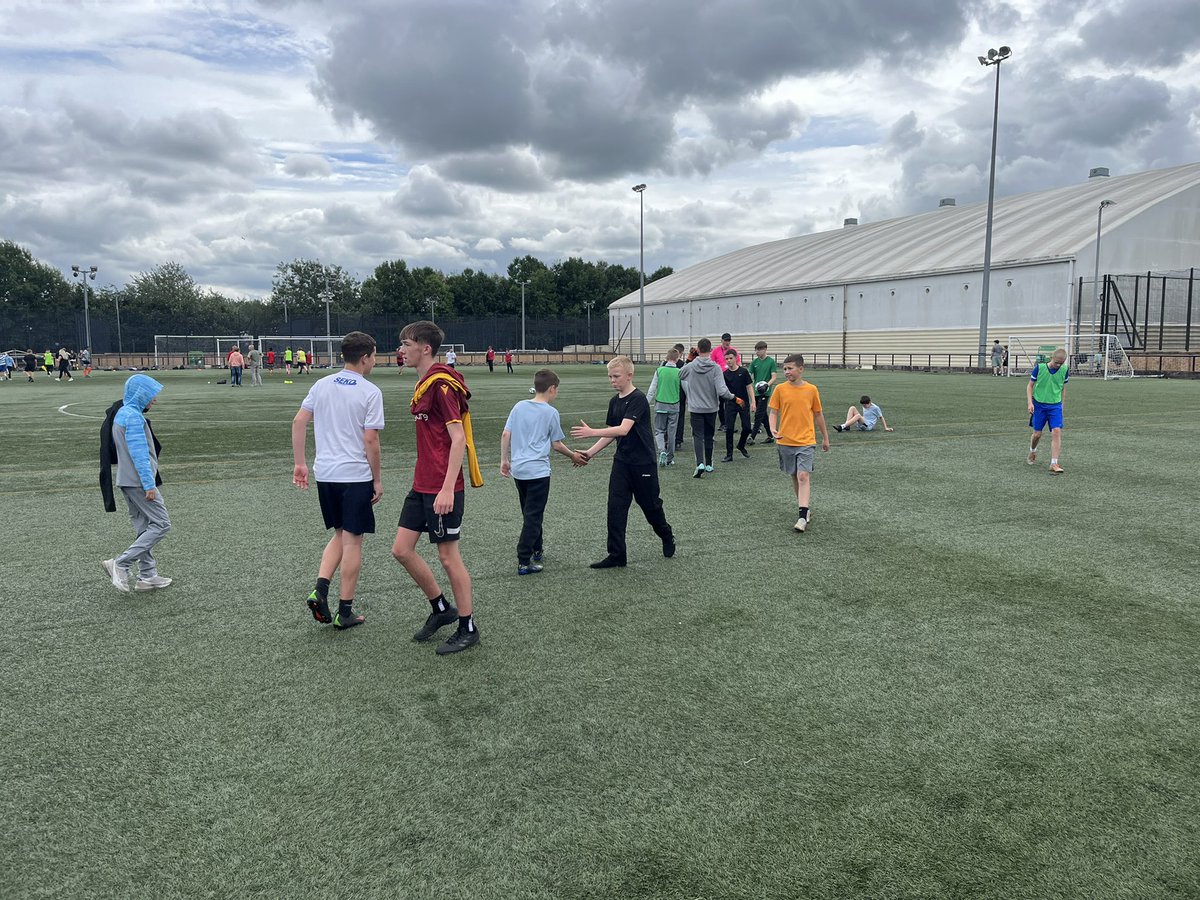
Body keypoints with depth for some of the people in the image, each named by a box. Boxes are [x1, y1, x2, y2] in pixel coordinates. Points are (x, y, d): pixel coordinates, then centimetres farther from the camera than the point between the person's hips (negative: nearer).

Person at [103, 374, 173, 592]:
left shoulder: (121, 413, 16)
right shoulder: (134, 416, -16)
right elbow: (139, 454, -20)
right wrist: (149, 484, -20)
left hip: (127, 481, 10)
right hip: (139, 481, -10)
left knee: (145, 527, 13)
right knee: (161, 524, -7)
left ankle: (147, 575, 16)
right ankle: (121, 564, -9)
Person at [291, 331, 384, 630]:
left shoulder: (322, 385, 6)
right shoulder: (370, 392, -10)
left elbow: (299, 422, 4)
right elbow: (370, 440, -13)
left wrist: (299, 463, 10)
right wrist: (377, 479, -4)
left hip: (324, 474, 5)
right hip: (356, 476, -5)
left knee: (340, 535, 21)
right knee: (352, 541, 4)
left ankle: (319, 590, 3)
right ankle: (345, 612, 11)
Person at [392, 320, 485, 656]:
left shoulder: (441, 384, -15)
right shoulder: (423, 384, 14)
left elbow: (458, 439, -20)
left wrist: (447, 488, -25)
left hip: (442, 489, -9)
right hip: (422, 485, 9)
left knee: (448, 556, 1)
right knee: (401, 549, 10)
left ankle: (467, 629, 16)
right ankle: (442, 609, 27)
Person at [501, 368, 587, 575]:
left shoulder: (519, 406, 5)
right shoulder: (551, 412, -7)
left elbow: (505, 435, 4)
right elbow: (556, 444, -1)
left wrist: (504, 459, 13)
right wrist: (573, 456, 15)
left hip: (518, 470, 6)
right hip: (538, 471, -6)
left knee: (530, 513, 21)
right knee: (533, 517, -2)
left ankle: (536, 550, 34)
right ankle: (524, 562, -5)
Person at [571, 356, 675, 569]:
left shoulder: (638, 399, -19)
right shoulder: (614, 401, 6)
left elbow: (623, 430, -29)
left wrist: (591, 432, -36)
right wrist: (590, 452, 1)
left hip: (643, 463, -6)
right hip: (621, 462, 6)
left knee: (650, 505, 10)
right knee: (616, 507, -2)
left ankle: (667, 537, 38)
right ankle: (616, 555, 4)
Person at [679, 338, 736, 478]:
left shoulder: (690, 367, -8)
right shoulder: (716, 368, -13)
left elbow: (678, 376, 11)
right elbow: (722, 390, -18)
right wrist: (732, 397, -1)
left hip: (696, 408, -1)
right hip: (711, 408, 1)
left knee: (698, 436, 1)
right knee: (708, 436, 16)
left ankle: (700, 463, -19)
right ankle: (708, 464, 25)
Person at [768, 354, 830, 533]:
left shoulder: (811, 389, 0)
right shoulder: (780, 389, 0)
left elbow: (818, 414, 10)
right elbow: (774, 412, 2)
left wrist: (825, 438, 17)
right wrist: (773, 429, -18)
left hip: (806, 441, -2)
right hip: (785, 441, 2)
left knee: (803, 476, -14)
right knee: (795, 476, 13)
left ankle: (803, 518, -17)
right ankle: (805, 508, 31)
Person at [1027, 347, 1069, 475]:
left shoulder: (1064, 370, -2)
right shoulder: (1039, 367, -10)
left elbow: (1063, 388, 13)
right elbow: (1030, 385, -1)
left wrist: (1061, 403, 12)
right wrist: (1030, 402, -10)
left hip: (1055, 406, 1)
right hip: (1039, 405, -1)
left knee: (1057, 432, -13)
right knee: (1037, 433, 5)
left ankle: (1054, 464, -13)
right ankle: (1033, 451, 39)